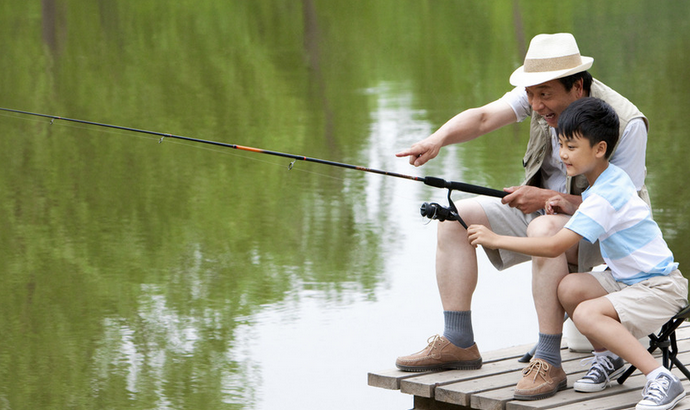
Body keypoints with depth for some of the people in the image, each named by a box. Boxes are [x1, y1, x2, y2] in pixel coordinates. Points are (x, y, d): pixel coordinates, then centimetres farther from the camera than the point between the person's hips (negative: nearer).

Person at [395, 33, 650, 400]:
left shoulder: (626, 123, -25)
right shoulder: (543, 91, -9)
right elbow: (484, 117, -17)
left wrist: (548, 198, -31)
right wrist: (439, 138, -38)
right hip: (541, 207, 7)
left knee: (544, 229, -39)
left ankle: (548, 362, -36)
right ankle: (458, 344, -6)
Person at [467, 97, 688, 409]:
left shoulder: (604, 196, -24)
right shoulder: (610, 177, 4)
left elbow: (555, 246, -28)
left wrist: (495, 239, -23)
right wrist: (571, 208, 3)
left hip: (662, 288, -9)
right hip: (629, 279, 9)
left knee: (586, 314, -29)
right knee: (568, 288, -10)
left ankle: (661, 380, -24)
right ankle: (607, 356, 9)